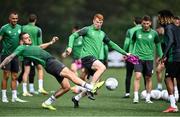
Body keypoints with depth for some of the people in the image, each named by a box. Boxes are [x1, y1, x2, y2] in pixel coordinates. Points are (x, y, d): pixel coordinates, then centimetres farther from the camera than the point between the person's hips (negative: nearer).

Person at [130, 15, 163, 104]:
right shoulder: (137, 32, 2)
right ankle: (136, 97, -12)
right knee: (138, 76, -14)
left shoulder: (154, 33, 2)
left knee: (148, 78, 6)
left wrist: (161, 57, 10)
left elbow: (158, 45, 12)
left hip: (149, 59, 1)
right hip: (138, 57, -1)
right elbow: (132, 43, 14)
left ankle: (148, 98, 16)